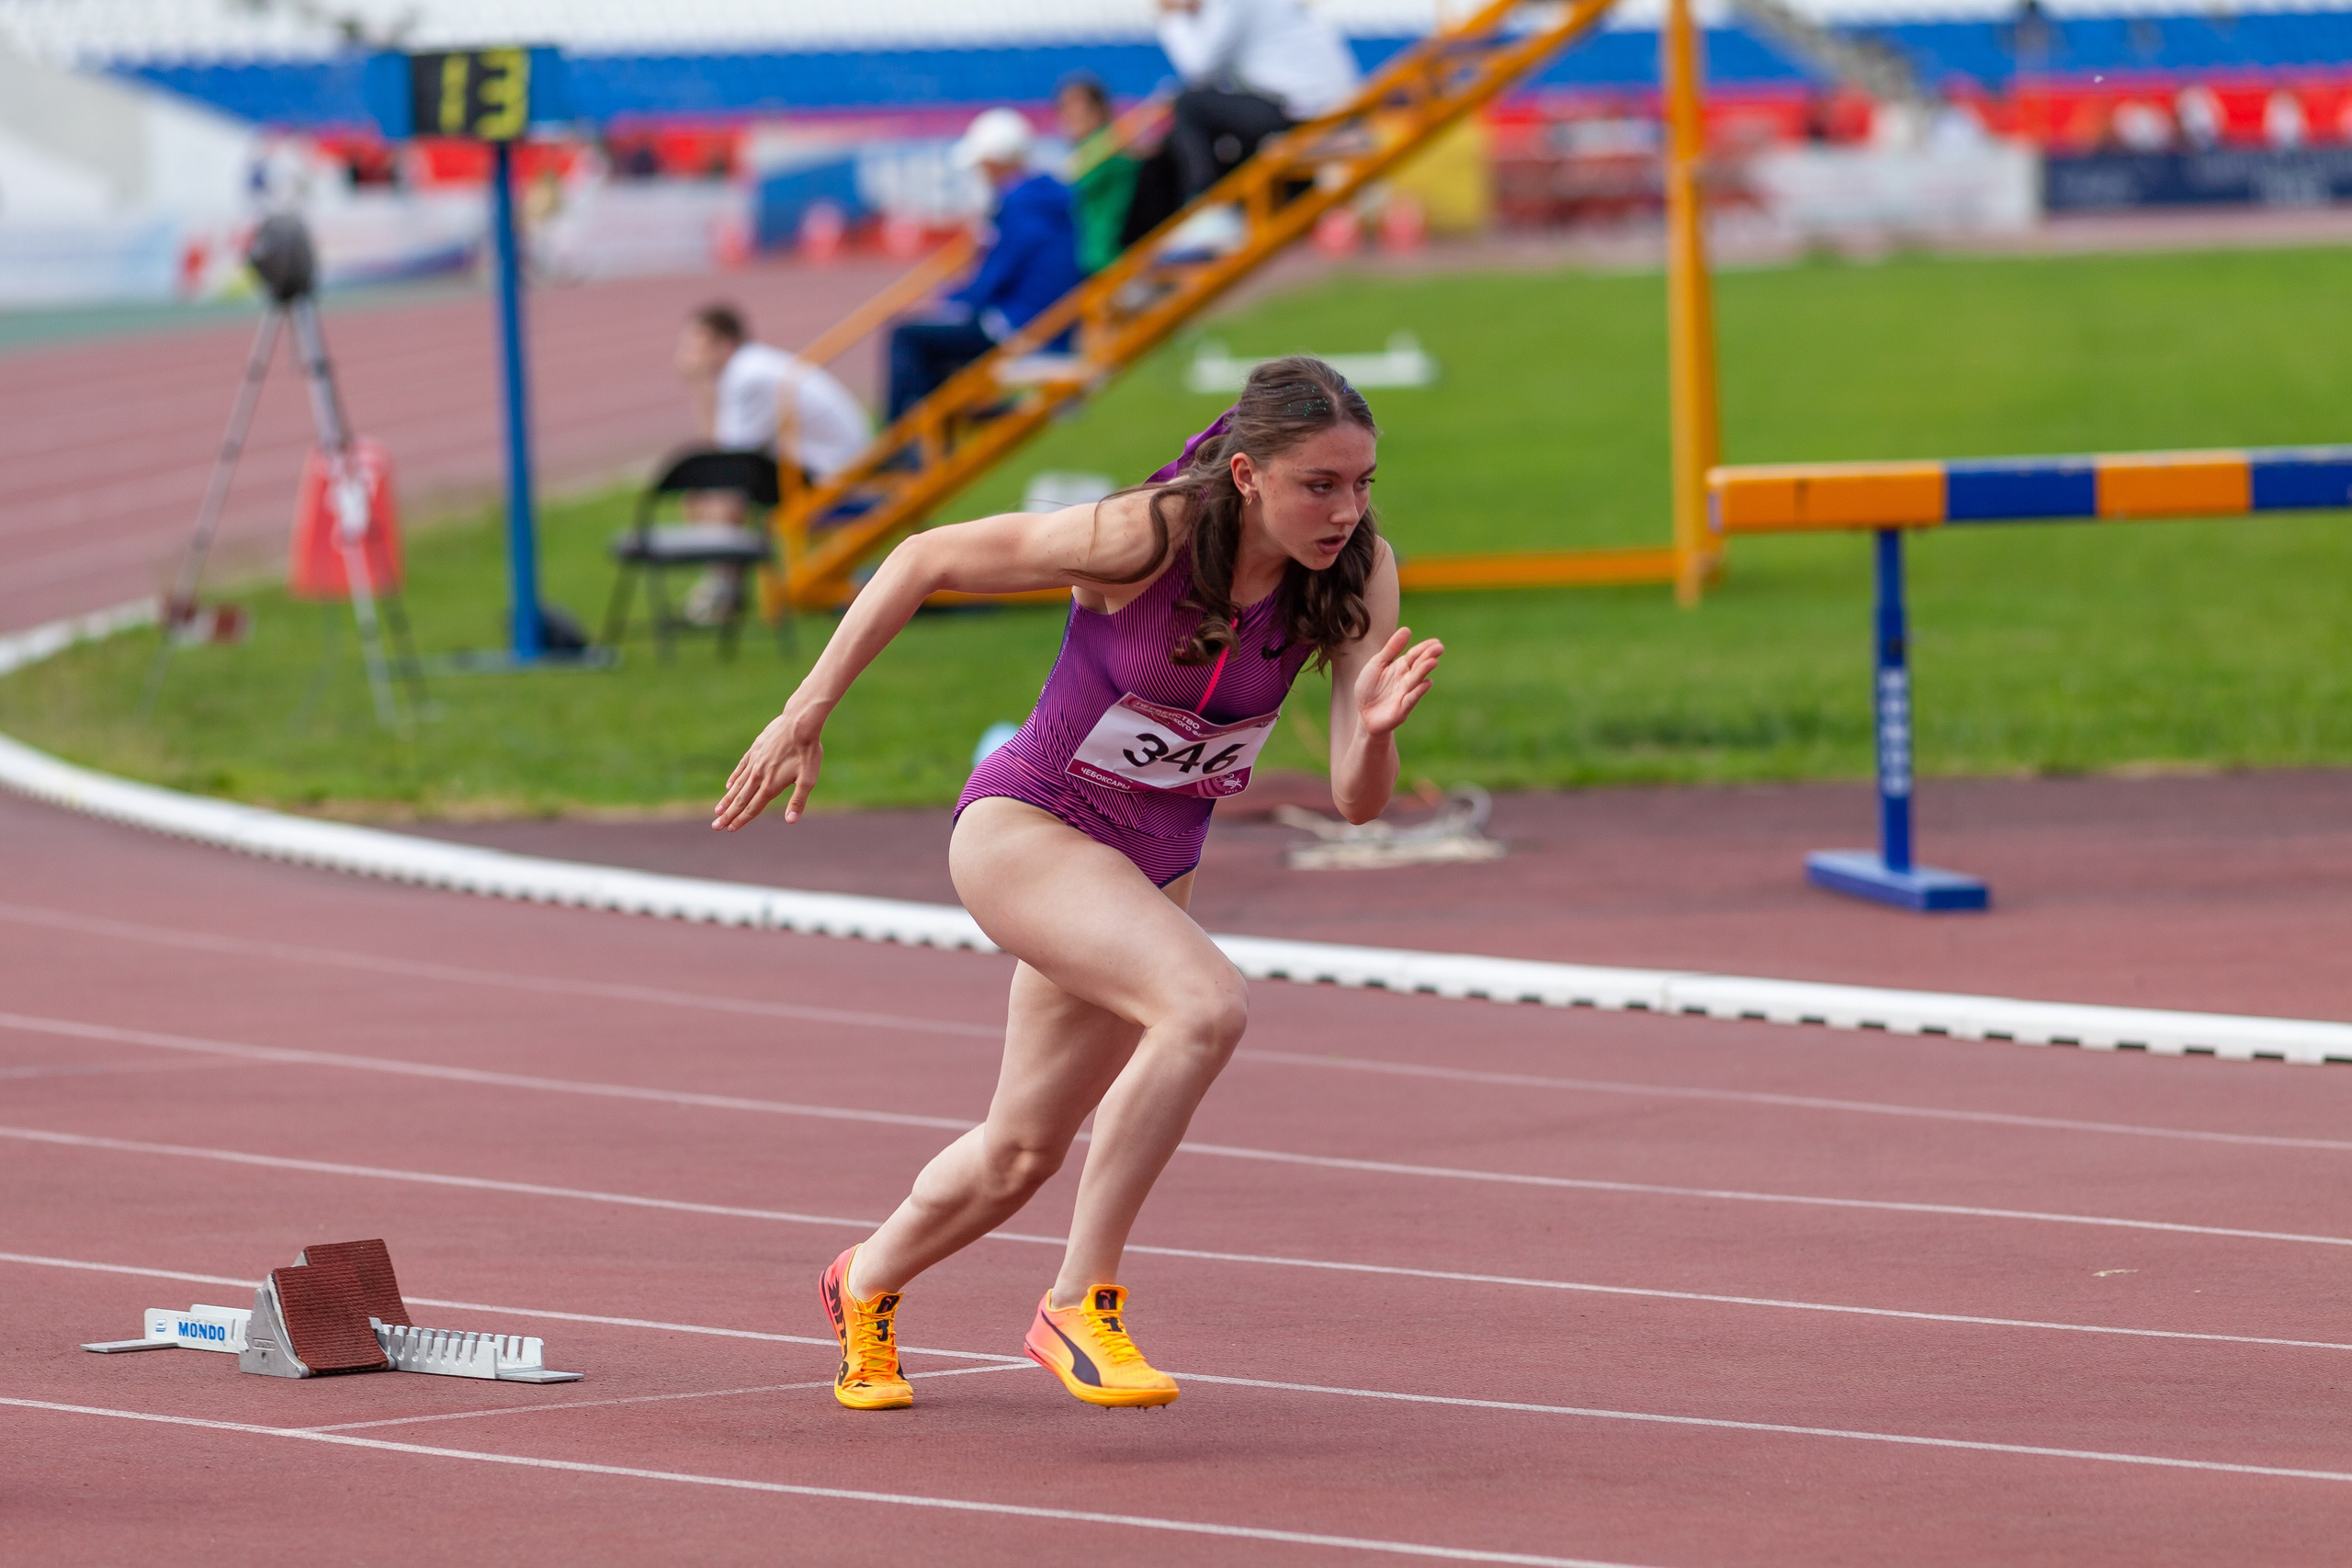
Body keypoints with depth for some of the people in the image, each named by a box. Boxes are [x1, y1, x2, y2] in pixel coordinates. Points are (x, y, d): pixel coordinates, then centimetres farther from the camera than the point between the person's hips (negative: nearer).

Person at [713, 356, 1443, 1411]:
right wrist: (804, 718, -12)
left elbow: (1357, 800, -17)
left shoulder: (1357, 576, -16)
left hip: (1150, 868, 6)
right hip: (1022, 829, -6)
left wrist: (1375, 727, -39)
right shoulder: (1144, 537, -28)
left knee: (1021, 1155, 20)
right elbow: (925, 560, -15)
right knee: (1207, 1005, -32)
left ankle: (867, 1285, 51)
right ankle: (1080, 1303, -20)